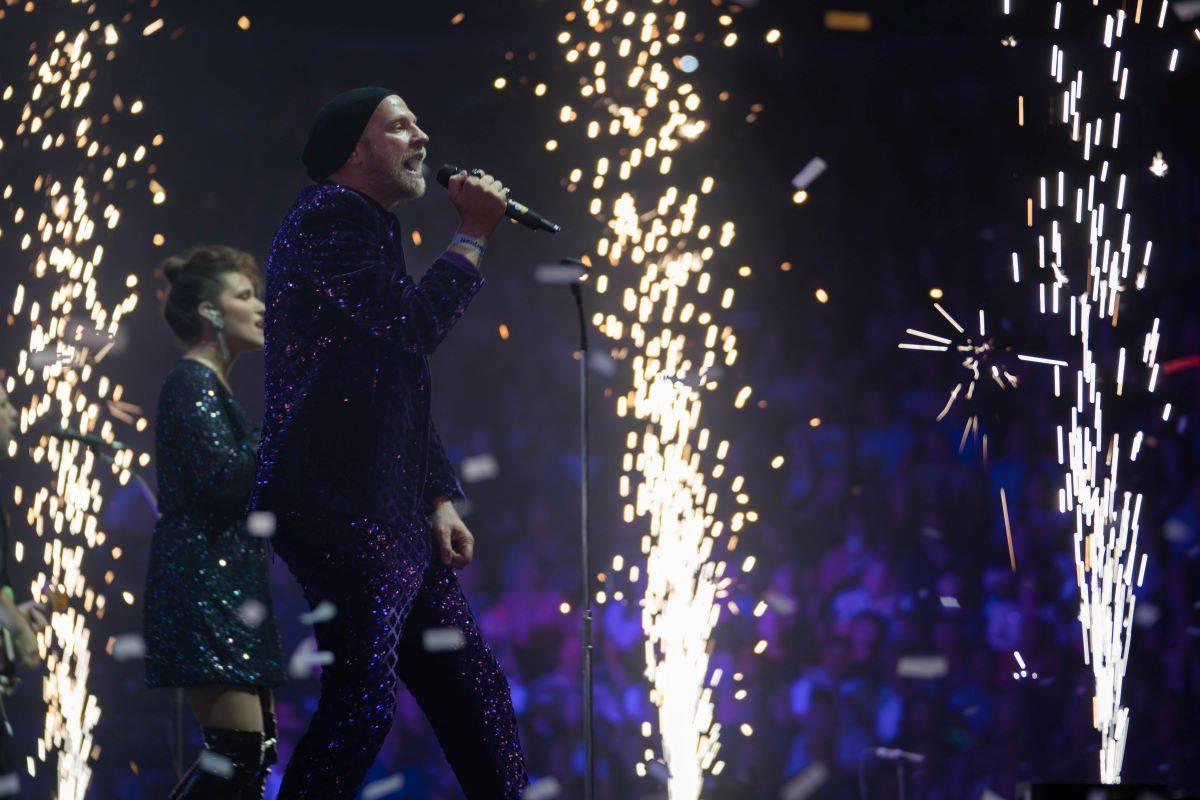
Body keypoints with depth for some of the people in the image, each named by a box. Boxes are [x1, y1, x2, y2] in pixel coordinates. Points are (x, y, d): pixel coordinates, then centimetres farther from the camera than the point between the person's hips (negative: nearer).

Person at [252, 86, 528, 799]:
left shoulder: (374, 232, 25)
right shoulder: (331, 216, -5)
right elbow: (413, 325, -18)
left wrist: (441, 500, 14)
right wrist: (473, 236, -4)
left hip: (397, 523, 10)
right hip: (340, 509, -10)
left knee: (476, 691, 9)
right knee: (363, 704, -15)